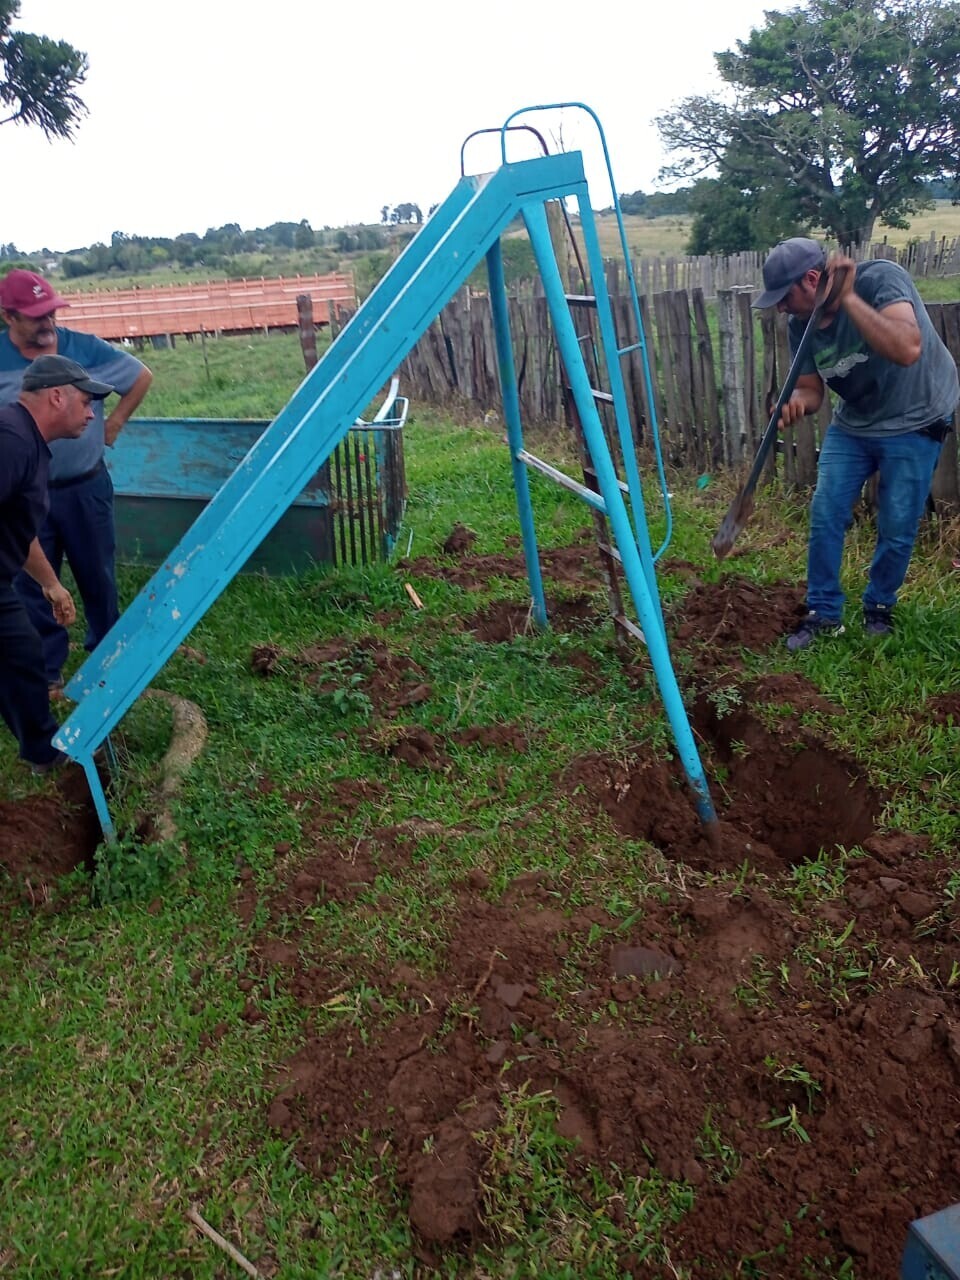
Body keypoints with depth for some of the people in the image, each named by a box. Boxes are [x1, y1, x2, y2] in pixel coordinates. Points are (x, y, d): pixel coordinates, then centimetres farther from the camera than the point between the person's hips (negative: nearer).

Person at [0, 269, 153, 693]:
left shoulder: (85, 348, -7)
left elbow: (141, 376, 7)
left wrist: (114, 423, 3)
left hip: (86, 487, 1)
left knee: (98, 574, 15)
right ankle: (45, 669, 22)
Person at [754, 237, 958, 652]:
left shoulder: (880, 278, -28)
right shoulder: (800, 324, -10)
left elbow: (907, 350, -43)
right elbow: (811, 388, -3)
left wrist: (847, 297, -42)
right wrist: (797, 403, -28)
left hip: (914, 423, -5)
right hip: (852, 424, 5)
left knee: (897, 528, 0)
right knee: (824, 516, -3)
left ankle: (879, 607, 24)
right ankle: (823, 613, 11)